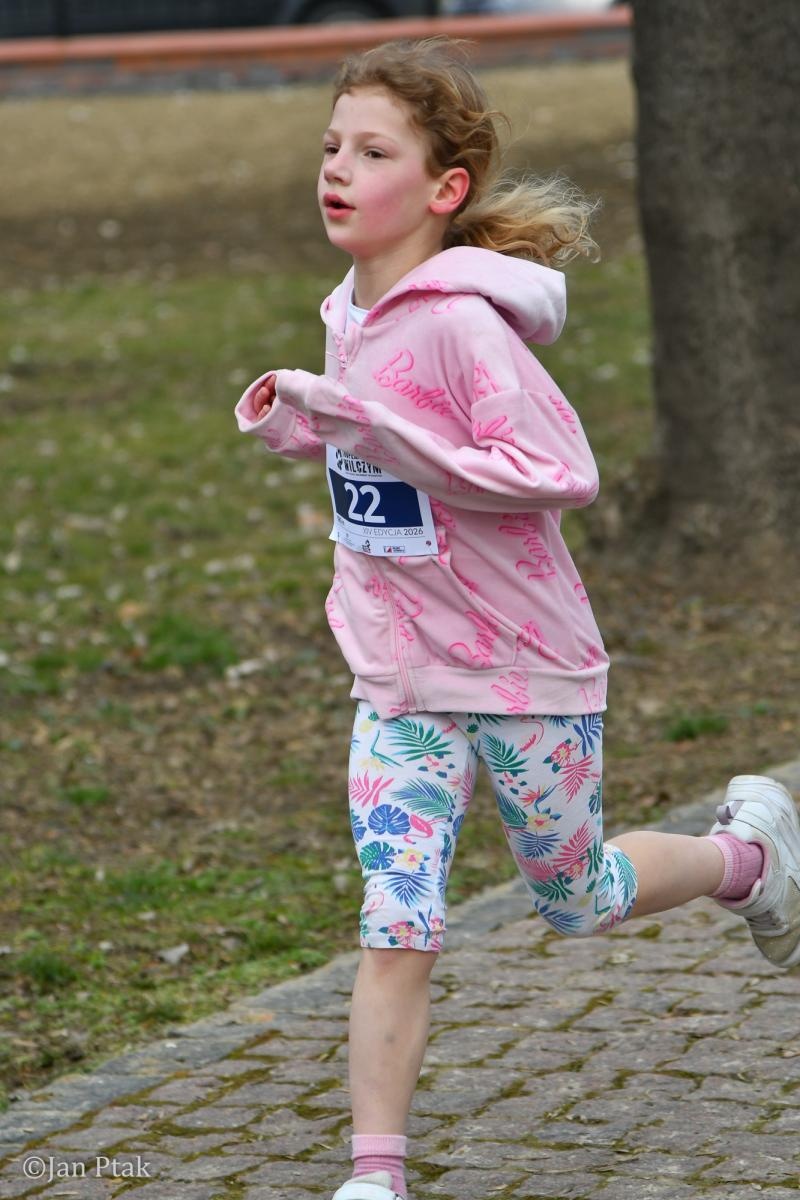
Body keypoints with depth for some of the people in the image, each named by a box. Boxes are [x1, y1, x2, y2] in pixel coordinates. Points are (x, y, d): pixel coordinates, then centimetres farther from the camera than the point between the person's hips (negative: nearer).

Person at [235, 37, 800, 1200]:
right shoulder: (350, 317, 2)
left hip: (524, 669, -5)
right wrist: (301, 423, 0)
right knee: (395, 929, -5)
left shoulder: (461, 321, -22)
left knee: (576, 900, 15)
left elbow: (561, 472, -26)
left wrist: (380, 432, -30)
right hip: (399, 677, 5)